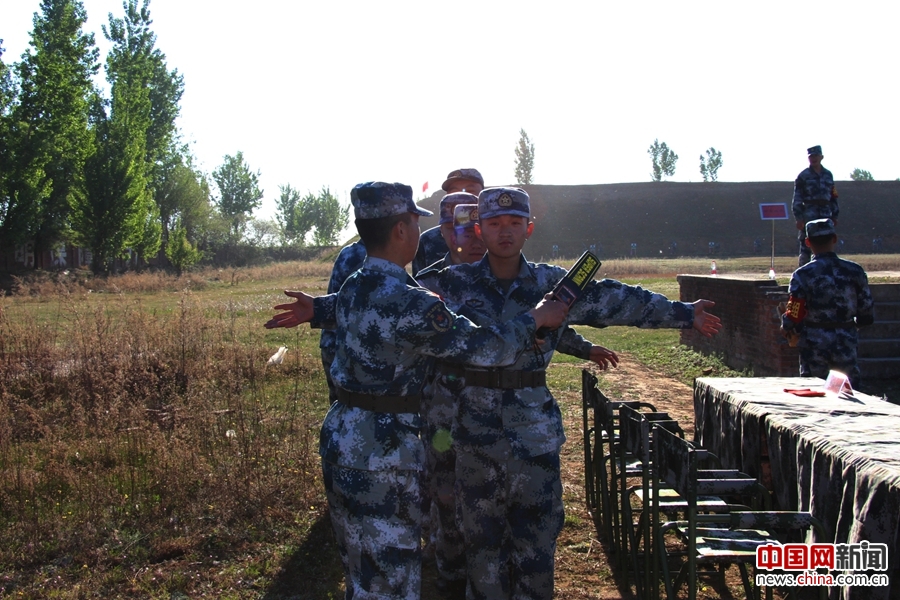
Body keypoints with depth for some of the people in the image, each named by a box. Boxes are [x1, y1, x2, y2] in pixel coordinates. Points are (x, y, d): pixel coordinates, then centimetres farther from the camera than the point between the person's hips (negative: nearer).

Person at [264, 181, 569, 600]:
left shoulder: (351, 288, 5)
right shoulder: (413, 305, -21)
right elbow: (485, 349, -15)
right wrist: (536, 318, -2)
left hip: (340, 436, 9)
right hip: (382, 449, -9)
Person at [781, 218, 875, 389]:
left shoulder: (803, 275, -12)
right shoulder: (854, 271, -2)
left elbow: (793, 317, -14)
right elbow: (867, 313, 3)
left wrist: (790, 332, 7)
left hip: (814, 345, -2)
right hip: (846, 343, 2)